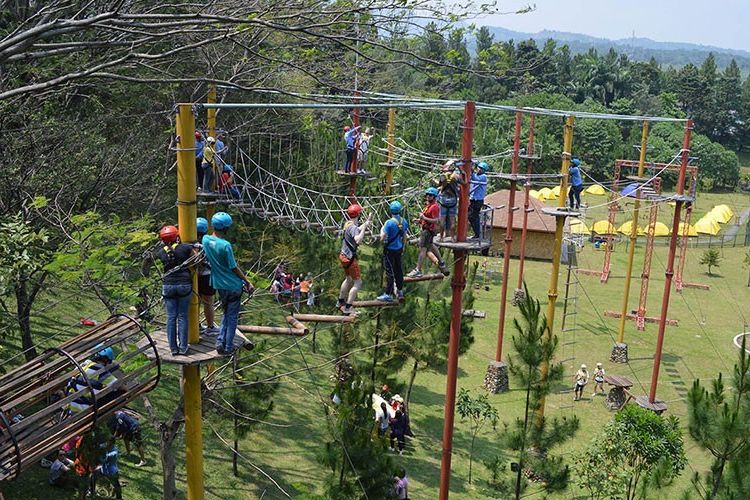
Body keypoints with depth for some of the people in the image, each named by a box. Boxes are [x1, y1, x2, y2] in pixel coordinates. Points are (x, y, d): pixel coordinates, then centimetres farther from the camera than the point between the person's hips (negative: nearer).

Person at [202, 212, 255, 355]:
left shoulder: (205, 239, -4)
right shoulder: (225, 245, -22)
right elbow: (234, 268, -15)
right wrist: (247, 282, -5)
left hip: (219, 284, 6)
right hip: (233, 285, -6)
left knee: (226, 314, 22)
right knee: (232, 316, 8)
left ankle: (220, 342, 14)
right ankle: (228, 347, 14)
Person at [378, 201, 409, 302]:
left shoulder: (389, 223, -22)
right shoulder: (404, 222, -2)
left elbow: (382, 238, -21)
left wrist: (382, 230, -1)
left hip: (390, 250, -6)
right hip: (399, 249, 6)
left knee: (390, 272, 0)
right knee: (398, 270, 18)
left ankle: (388, 295, 6)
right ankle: (400, 291, 31)